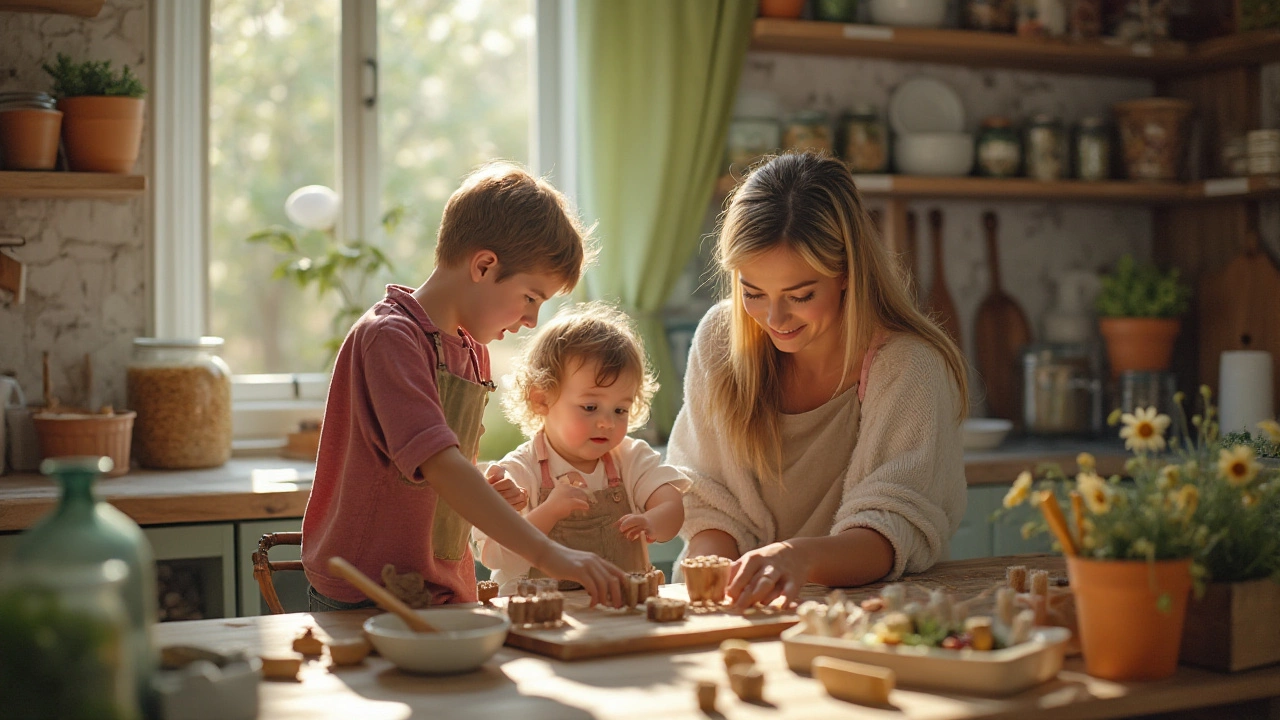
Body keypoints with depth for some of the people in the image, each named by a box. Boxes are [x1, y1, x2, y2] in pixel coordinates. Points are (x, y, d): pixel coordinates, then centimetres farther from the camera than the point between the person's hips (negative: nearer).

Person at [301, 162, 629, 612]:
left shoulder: (473, 353, 15)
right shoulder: (390, 337, -14)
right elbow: (437, 463, -27)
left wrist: (488, 497, 4)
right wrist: (546, 553, -31)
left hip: (444, 597, 8)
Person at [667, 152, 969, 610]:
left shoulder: (907, 366, -15)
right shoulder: (719, 340, -4)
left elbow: (892, 534, -23)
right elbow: (711, 504, -1)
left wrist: (799, 557, -43)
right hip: (745, 612, 3)